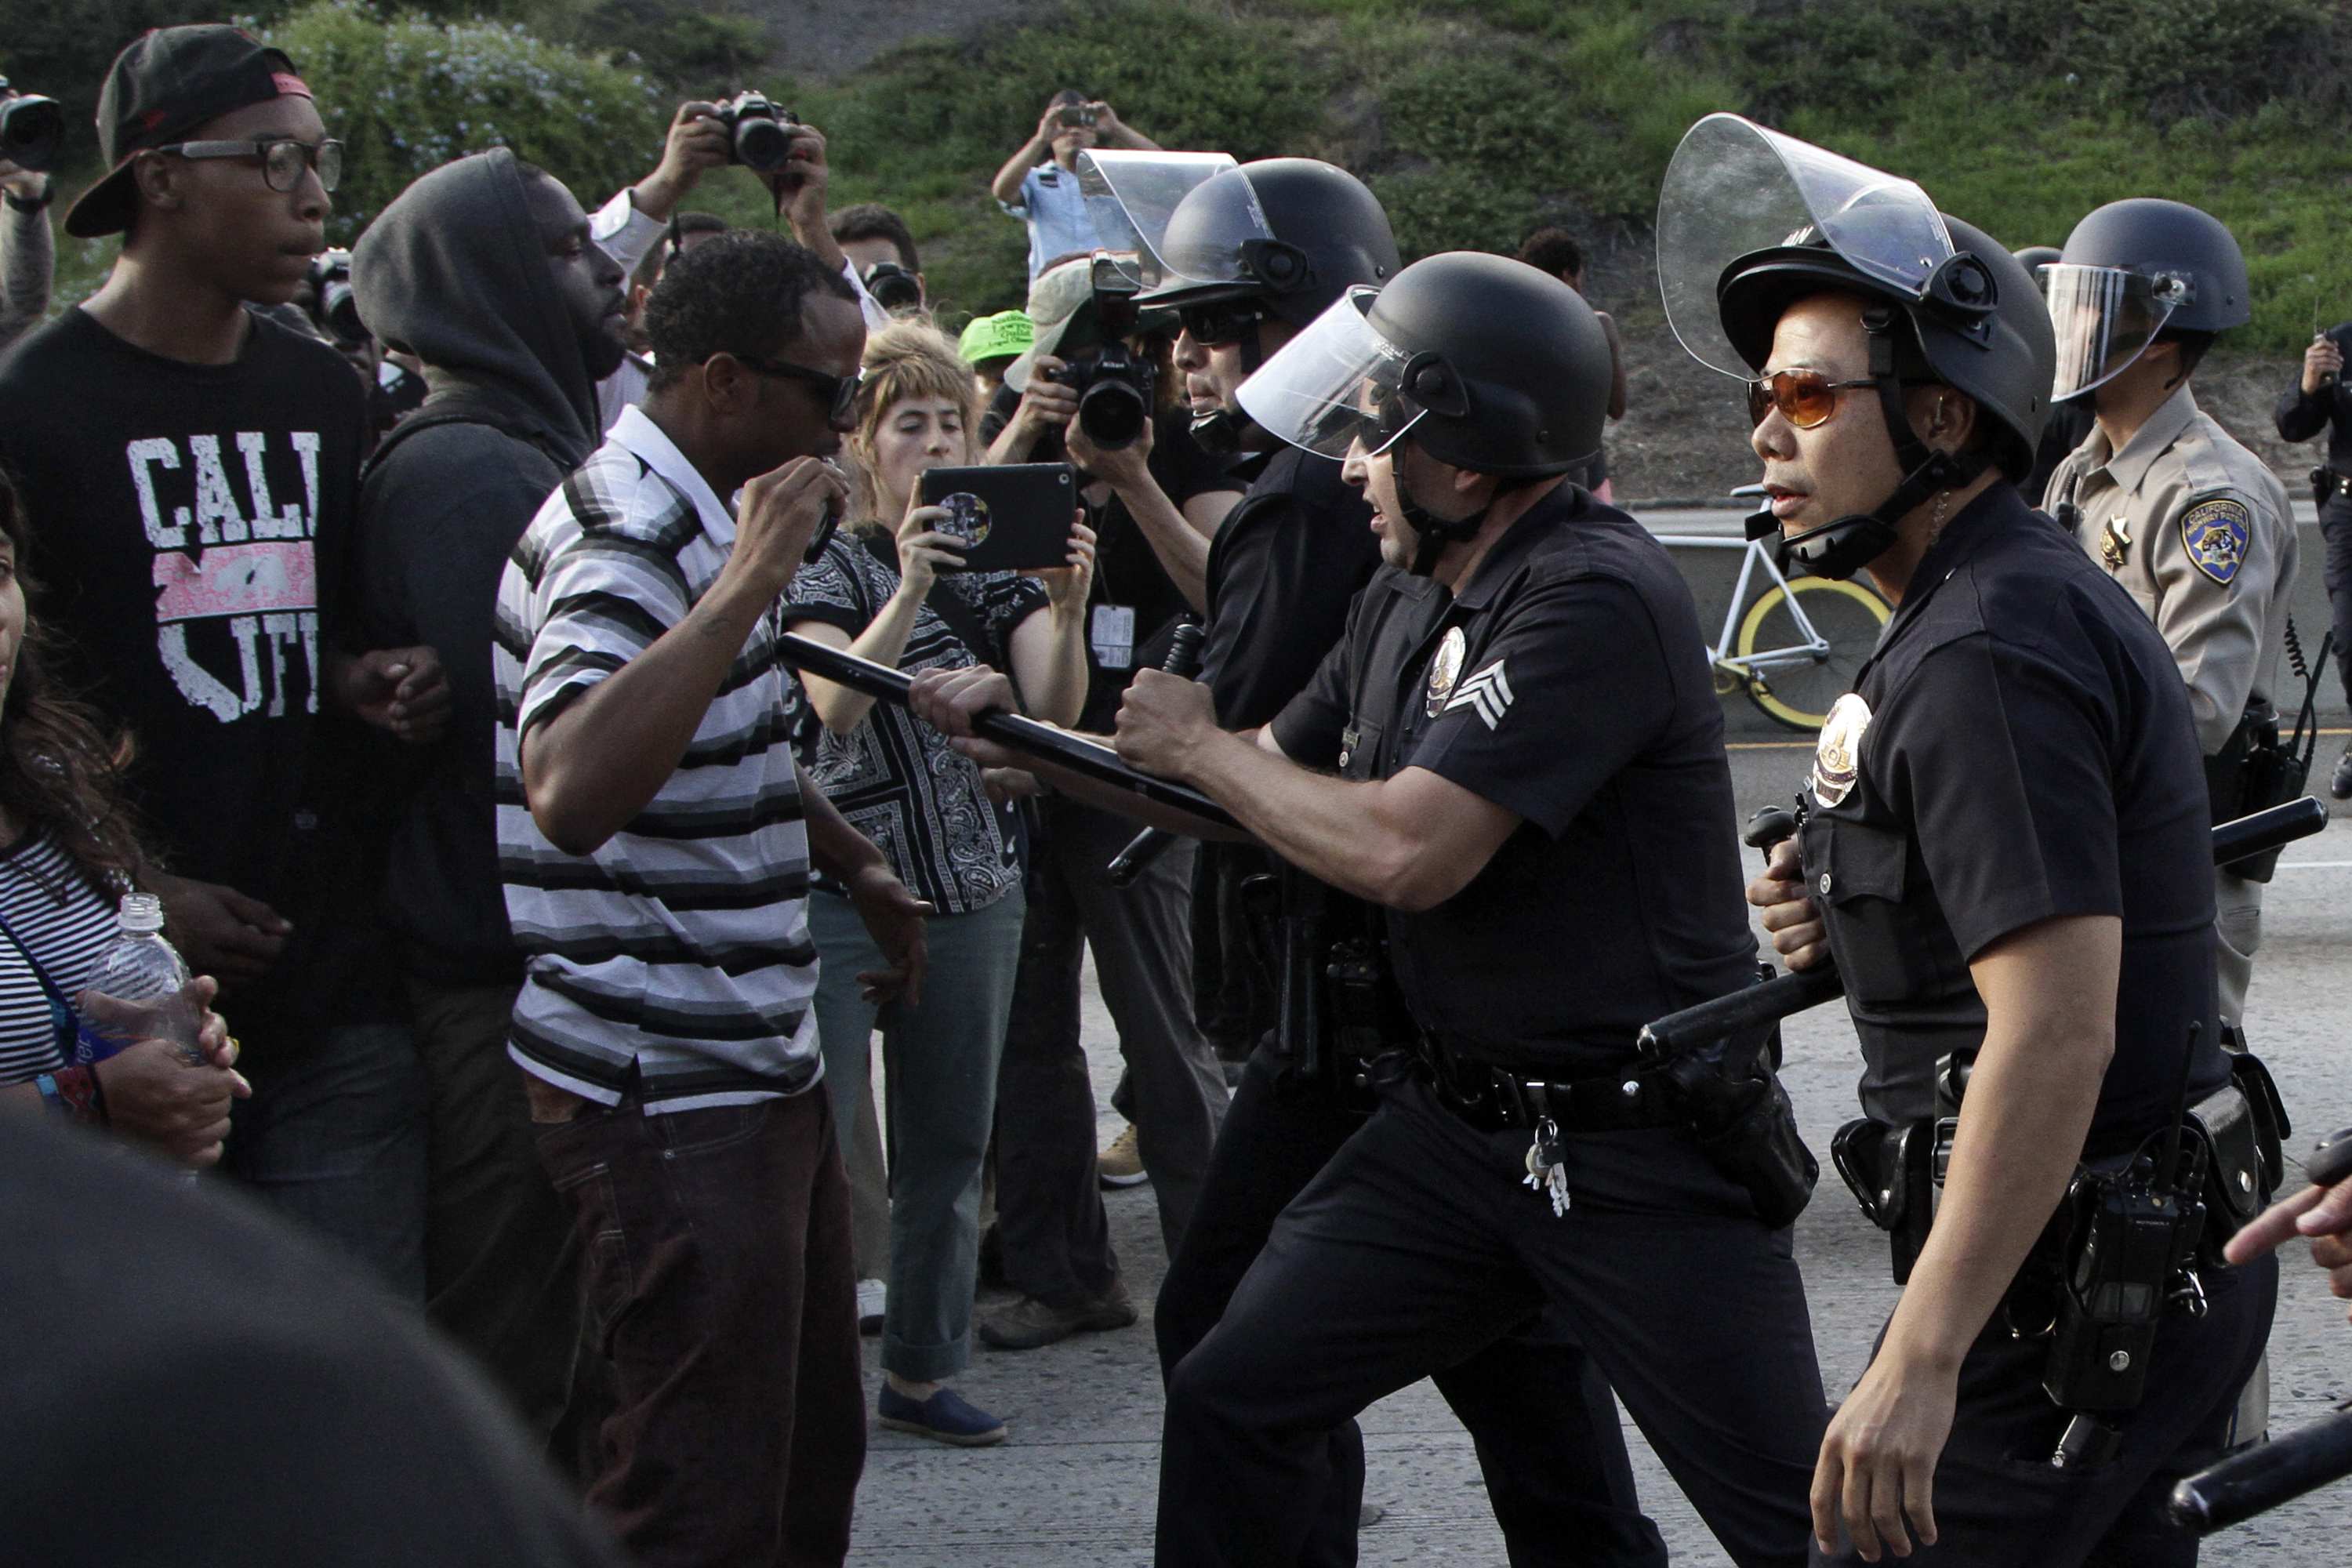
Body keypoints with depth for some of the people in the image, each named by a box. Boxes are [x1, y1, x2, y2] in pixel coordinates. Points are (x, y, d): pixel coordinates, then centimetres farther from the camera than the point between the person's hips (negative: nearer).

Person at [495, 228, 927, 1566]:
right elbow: (568, 792, -39)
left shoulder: (704, 519, 14)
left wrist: (856, 863, 22)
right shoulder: (628, 540, -20)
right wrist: (749, 581, -36)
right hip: (668, 1094, -11)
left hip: (762, 1068, 11)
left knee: (814, 1453, 19)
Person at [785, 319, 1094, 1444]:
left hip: (975, 893, 5)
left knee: (951, 1143, 11)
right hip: (844, 885, -5)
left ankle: (921, 1371, 23)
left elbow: (1053, 710, -5)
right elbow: (839, 704, -21)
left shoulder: (1000, 564, 9)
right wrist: (911, 592, -33)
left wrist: (1067, 609, -23)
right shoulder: (829, 570, -3)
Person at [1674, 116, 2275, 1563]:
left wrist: (1920, 1361, -29)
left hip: (2063, 1295, -11)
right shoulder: (2045, 591, 13)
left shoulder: (1985, 656, -20)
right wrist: (1866, 915, 5)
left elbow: (2059, 1029, -27)